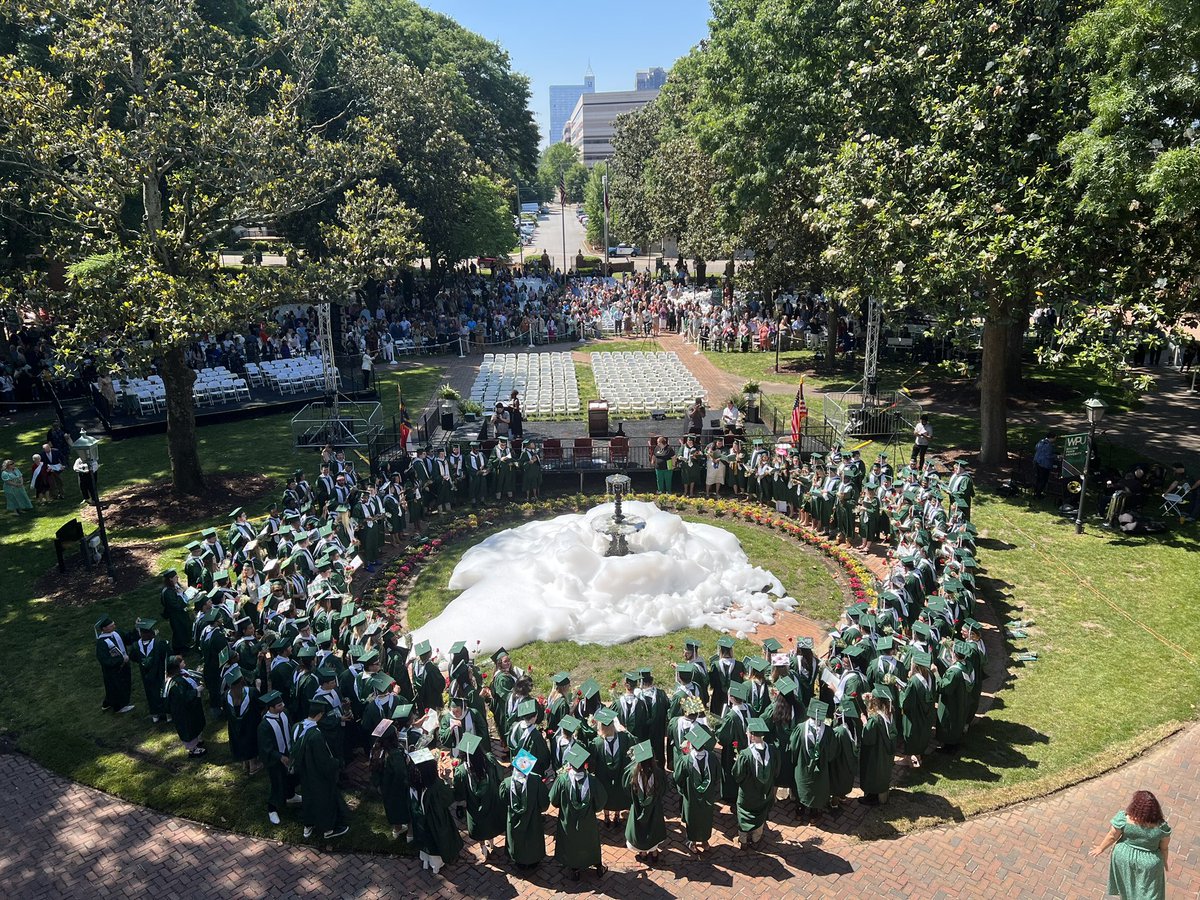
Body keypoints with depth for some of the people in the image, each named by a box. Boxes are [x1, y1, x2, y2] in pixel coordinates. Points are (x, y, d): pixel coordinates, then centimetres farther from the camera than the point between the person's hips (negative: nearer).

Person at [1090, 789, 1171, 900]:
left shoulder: (1123, 818, -29)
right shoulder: (1161, 826, -28)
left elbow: (1112, 836, -14)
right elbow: (1164, 847, -10)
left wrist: (1101, 848, 5)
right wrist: (1164, 861, 12)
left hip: (1124, 855, 1)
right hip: (1149, 862, -1)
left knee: (1126, 882, 30)